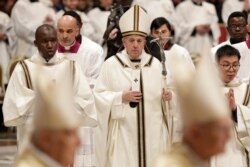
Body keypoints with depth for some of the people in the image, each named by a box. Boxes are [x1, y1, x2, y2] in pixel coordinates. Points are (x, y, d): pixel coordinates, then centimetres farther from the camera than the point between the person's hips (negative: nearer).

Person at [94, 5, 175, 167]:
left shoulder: (155, 64, 6)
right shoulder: (111, 64, -1)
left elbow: (168, 91, 8)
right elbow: (98, 96, -2)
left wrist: (169, 96, -14)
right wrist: (121, 98, -15)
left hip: (152, 132, 2)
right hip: (123, 132, -2)